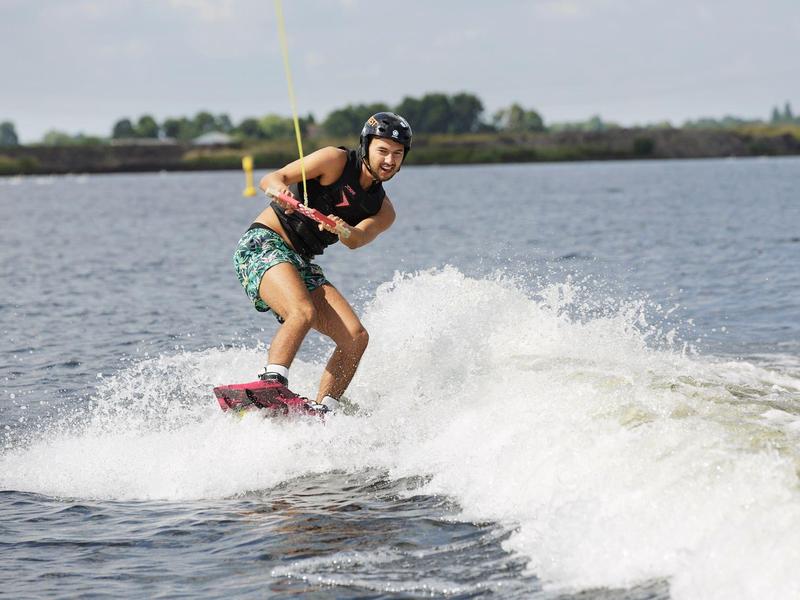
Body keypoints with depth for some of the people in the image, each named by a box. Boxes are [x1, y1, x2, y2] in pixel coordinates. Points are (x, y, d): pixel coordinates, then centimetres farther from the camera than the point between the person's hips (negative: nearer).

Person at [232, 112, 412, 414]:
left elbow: (357, 240, -13)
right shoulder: (337, 160, -6)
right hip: (264, 243, -7)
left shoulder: (383, 211, 9)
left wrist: (345, 231, -37)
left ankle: (321, 411, -8)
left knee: (356, 337, -8)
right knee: (304, 312, -33)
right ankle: (272, 382, -40)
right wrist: (279, 189, -36)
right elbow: (271, 179, -12)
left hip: (301, 264, 7)